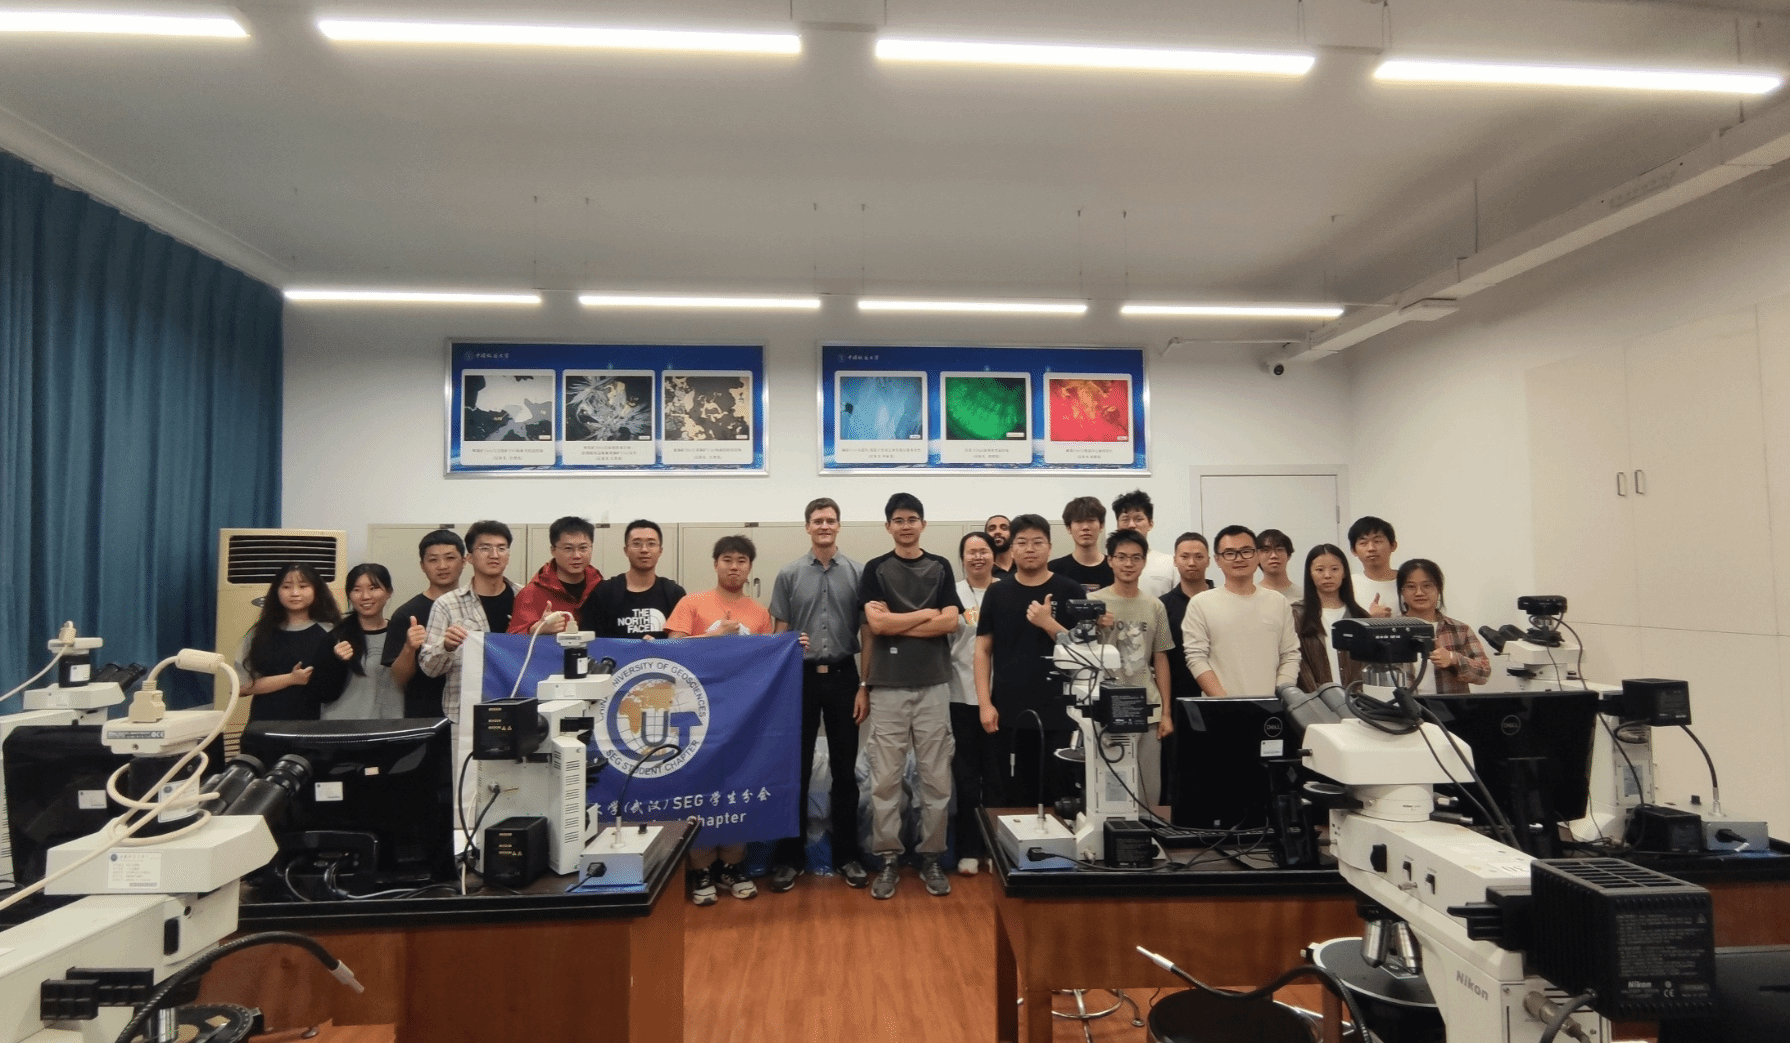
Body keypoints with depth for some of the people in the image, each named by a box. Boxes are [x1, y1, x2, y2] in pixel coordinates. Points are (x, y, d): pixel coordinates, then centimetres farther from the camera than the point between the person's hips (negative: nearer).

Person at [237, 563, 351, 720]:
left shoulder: (328, 634, -6)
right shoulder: (260, 632, 2)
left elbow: (330, 693, -9)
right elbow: (242, 685, -3)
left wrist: (339, 661, -25)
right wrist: (291, 679, -12)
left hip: (308, 723, -2)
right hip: (263, 722, 2)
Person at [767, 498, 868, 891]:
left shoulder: (858, 572, 1)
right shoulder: (789, 574, 3)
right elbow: (780, 633, 6)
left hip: (843, 677, 0)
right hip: (801, 677, 0)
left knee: (845, 770, 8)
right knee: (796, 770, 6)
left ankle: (847, 854, 20)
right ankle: (790, 856, 18)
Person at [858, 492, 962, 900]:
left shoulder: (940, 567, 7)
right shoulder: (876, 569, 3)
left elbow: (950, 623, -4)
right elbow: (876, 624, -9)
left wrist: (897, 624, -8)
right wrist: (926, 613, -5)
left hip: (933, 686, 1)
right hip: (887, 687, -1)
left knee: (936, 778, 5)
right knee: (885, 779, 3)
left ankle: (931, 857, 19)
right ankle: (888, 859, 16)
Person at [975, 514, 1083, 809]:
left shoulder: (1070, 592, 1)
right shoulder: (997, 593, 6)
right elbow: (983, 650, 6)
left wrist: (1048, 623, -16)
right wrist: (985, 703, -2)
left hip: (1057, 713, -1)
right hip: (1006, 714, 2)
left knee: (1059, 796, 3)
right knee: (1008, 799, 6)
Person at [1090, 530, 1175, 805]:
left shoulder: (1155, 607, 9)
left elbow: (1160, 660, 13)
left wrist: (1166, 711, 9)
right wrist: (1094, 628, -20)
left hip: (1147, 710, 3)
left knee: (1149, 789, 9)